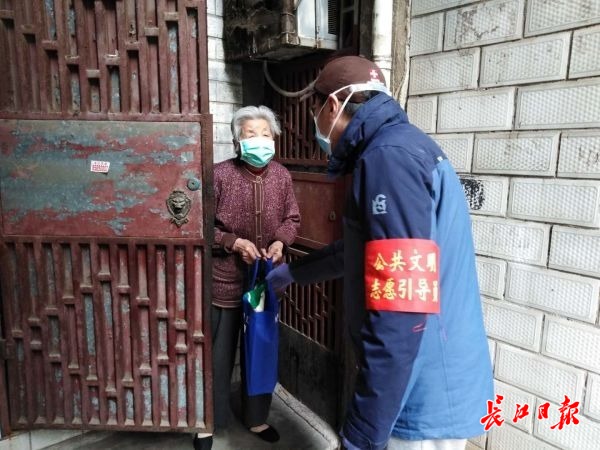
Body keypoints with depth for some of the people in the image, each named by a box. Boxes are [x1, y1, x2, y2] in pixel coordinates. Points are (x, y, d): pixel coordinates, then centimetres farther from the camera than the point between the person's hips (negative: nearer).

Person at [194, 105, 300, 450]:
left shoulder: (282, 176, -2)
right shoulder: (220, 174, -14)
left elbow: (292, 219, 7)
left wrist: (280, 241, -11)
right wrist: (233, 242, -21)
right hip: (225, 279, -4)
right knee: (219, 354, 11)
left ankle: (257, 417, 40)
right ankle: (208, 422, 35)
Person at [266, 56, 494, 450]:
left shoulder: (390, 156, -21)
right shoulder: (404, 148, 12)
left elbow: (400, 311, -27)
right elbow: (360, 250, 24)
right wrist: (294, 271, 36)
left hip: (427, 400, -9)